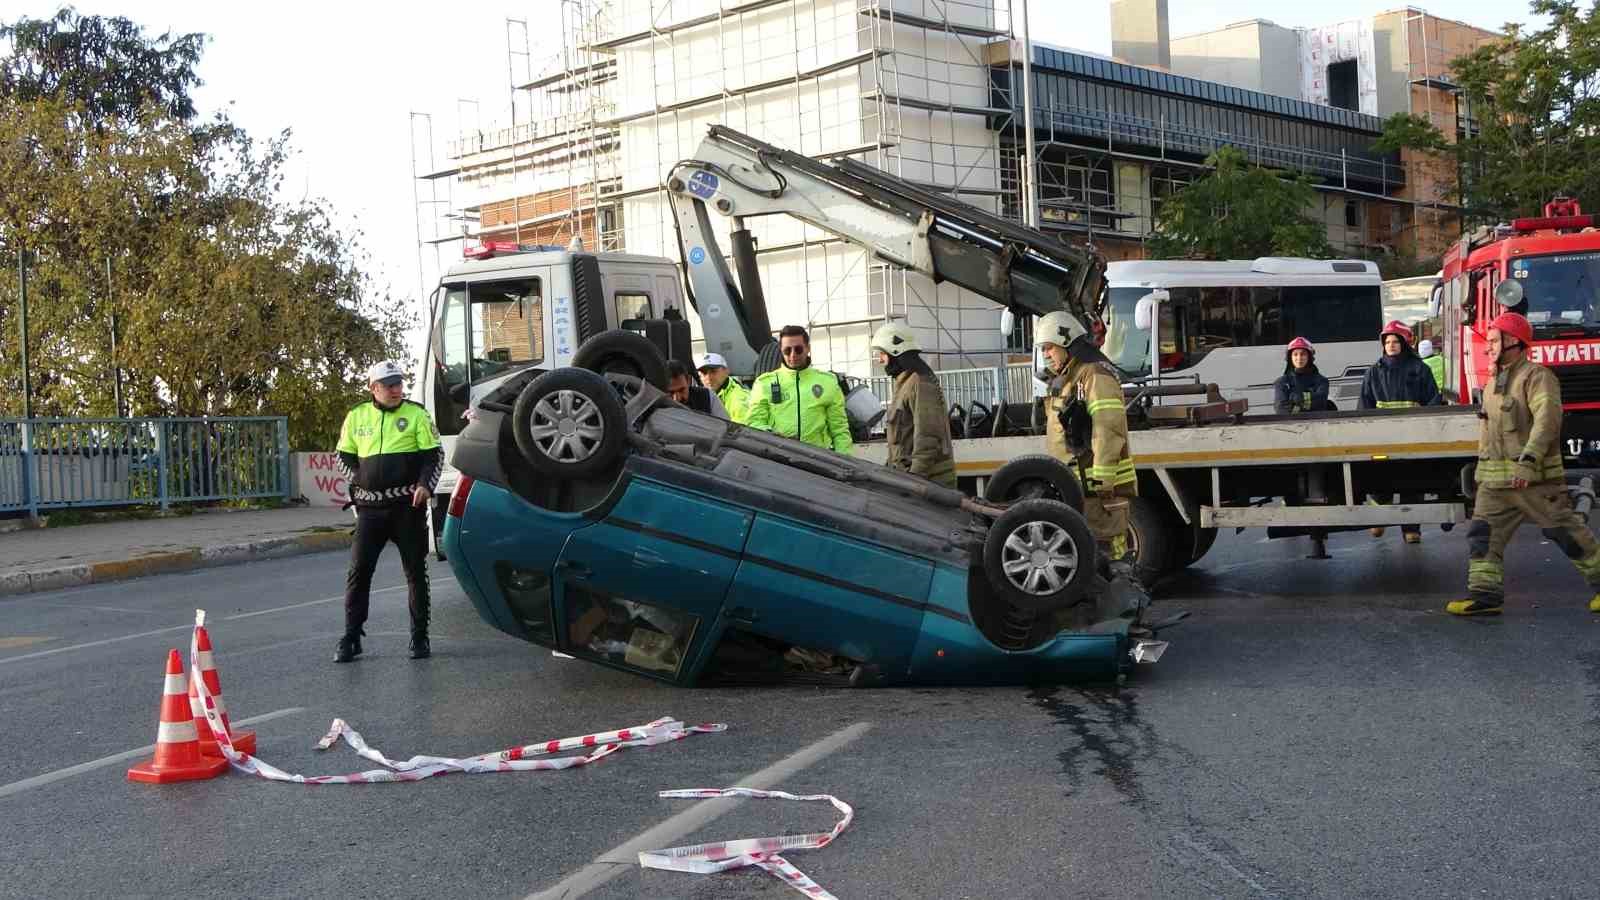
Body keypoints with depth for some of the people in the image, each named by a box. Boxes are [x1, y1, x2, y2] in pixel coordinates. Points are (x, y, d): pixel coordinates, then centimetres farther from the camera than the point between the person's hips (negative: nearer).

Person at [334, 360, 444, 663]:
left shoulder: (416, 414, 2)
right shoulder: (357, 417, 8)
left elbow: (434, 454, 4)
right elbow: (344, 456, 15)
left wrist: (426, 485, -11)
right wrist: (359, 480, -3)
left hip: (408, 505, -1)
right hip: (370, 507, 2)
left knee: (416, 571, 4)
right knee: (358, 571, 0)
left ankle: (419, 637, 13)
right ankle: (351, 638, 7)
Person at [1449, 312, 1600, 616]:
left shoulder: (1537, 376, -10)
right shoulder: (1493, 383, 18)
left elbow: (1547, 419, -24)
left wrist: (1529, 459, -34)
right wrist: (1483, 469, 23)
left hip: (1534, 477, -8)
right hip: (1495, 480, 8)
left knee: (1565, 532, 0)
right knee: (1483, 533, -2)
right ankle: (1485, 595, -2)